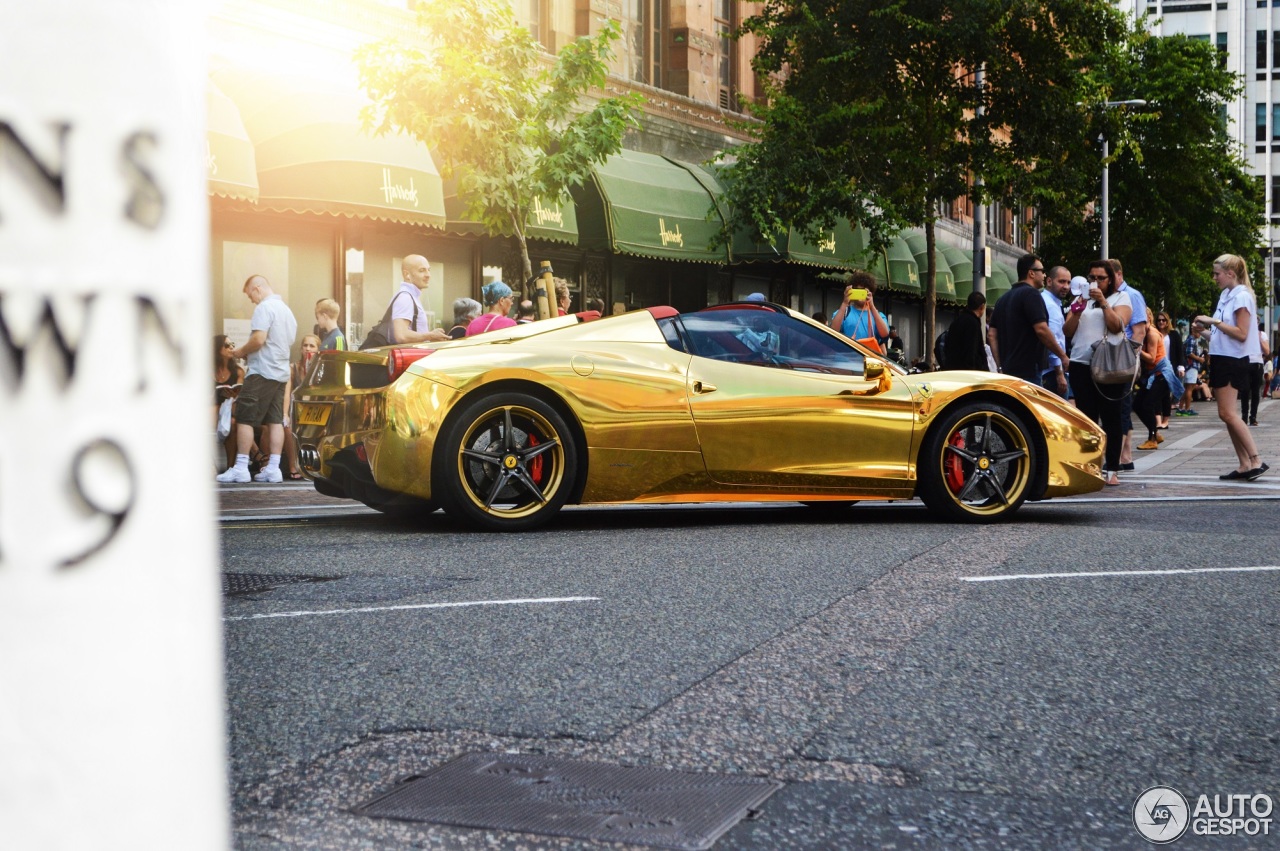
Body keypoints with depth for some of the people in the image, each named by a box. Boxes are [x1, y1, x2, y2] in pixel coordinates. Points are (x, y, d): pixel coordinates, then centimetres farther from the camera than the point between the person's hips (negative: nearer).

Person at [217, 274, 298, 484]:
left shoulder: (264, 308, -11)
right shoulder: (286, 309, 17)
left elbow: (259, 339, -21)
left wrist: (241, 352, -5)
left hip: (262, 372, -9)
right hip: (281, 372, 9)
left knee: (245, 419, -4)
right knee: (275, 421, 6)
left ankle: (241, 468, -6)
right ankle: (273, 468, 3)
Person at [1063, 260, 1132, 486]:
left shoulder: (1120, 298, 8)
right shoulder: (1080, 299, 18)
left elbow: (1117, 326, -8)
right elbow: (1067, 331, 9)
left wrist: (1103, 303, -14)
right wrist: (1076, 313, -8)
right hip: (1081, 364, 3)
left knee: (1110, 417, -3)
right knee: (1087, 418, 4)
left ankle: (1111, 469, -1)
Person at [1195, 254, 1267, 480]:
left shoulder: (1242, 296, -12)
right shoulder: (1225, 295, 13)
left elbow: (1241, 334, -19)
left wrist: (1215, 322, -21)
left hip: (1233, 360, -9)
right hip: (1221, 359, 9)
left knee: (1228, 413, -13)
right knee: (1227, 414, 7)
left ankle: (1255, 460, -12)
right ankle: (1244, 465, 8)